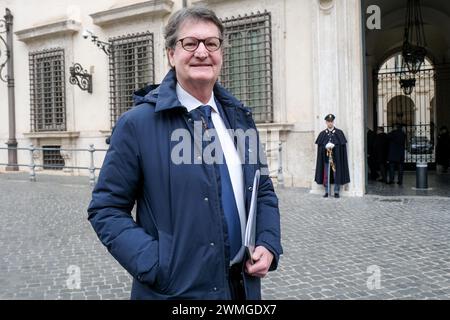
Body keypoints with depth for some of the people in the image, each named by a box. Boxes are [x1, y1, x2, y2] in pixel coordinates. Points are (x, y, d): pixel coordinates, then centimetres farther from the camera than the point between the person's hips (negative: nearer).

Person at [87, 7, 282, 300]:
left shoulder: (239, 117, 4)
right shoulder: (138, 123, -11)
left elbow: (263, 190, 12)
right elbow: (106, 209, -9)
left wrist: (269, 245, -3)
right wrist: (155, 265, -18)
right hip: (176, 289, -4)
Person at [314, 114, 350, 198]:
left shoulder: (339, 133, 4)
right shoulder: (322, 134, 9)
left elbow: (342, 144, -2)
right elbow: (320, 145, 5)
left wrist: (333, 145, -16)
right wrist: (326, 146, -15)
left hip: (336, 157, -2)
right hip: (326, 158, 2)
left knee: (337, 175, 0)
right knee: (326, 175, 5)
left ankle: (336, 192, 9)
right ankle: (326, 192, 13)